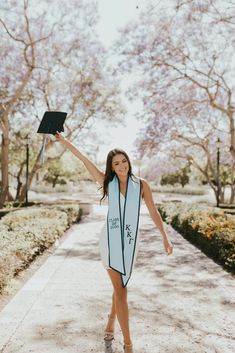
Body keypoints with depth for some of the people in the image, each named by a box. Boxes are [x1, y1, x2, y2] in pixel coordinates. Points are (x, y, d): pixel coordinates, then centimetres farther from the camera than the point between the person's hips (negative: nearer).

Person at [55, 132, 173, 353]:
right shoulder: (108, 183, 0)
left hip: (130, 241, 1)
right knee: (120, 290, -3)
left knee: (121, 287, 15)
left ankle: (110, 326, 40)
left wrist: (165, 238, -5)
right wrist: (64, 141, 7)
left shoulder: (141, 185, -1)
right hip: (110, 239, -1)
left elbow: (153, 212, 1)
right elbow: (85, 160, 2)